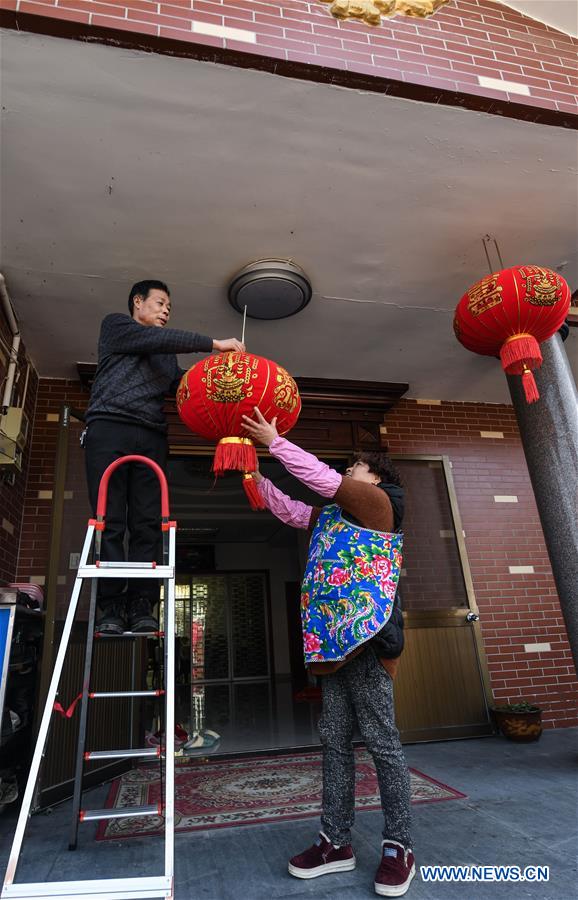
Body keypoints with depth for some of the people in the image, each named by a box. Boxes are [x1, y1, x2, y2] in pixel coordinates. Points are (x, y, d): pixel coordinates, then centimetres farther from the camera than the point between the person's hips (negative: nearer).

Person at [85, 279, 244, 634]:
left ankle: (141, 607, -7)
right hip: (109, 430, -4)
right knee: (109, 522, -10)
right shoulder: (115, 325, 14)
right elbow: (158, 338, -3)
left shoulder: (166, 356, 30)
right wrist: (215, 344, -6)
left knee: (148, 525, -7)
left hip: (152, 438, 5)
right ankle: (112, 607, -8)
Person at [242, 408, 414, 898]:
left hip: (366, 635, -8)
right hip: (336, 637, 8)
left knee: (382, 741, 0)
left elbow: (323, 477, -10)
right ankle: (337, 842, 20)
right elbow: (288, 509, 22)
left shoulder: (380, 502, -1)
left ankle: (399, 847, 13)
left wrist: (275, 441, -4)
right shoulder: (333, 517, 21)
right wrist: (254, 472, 13)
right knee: (335, 740, 10)